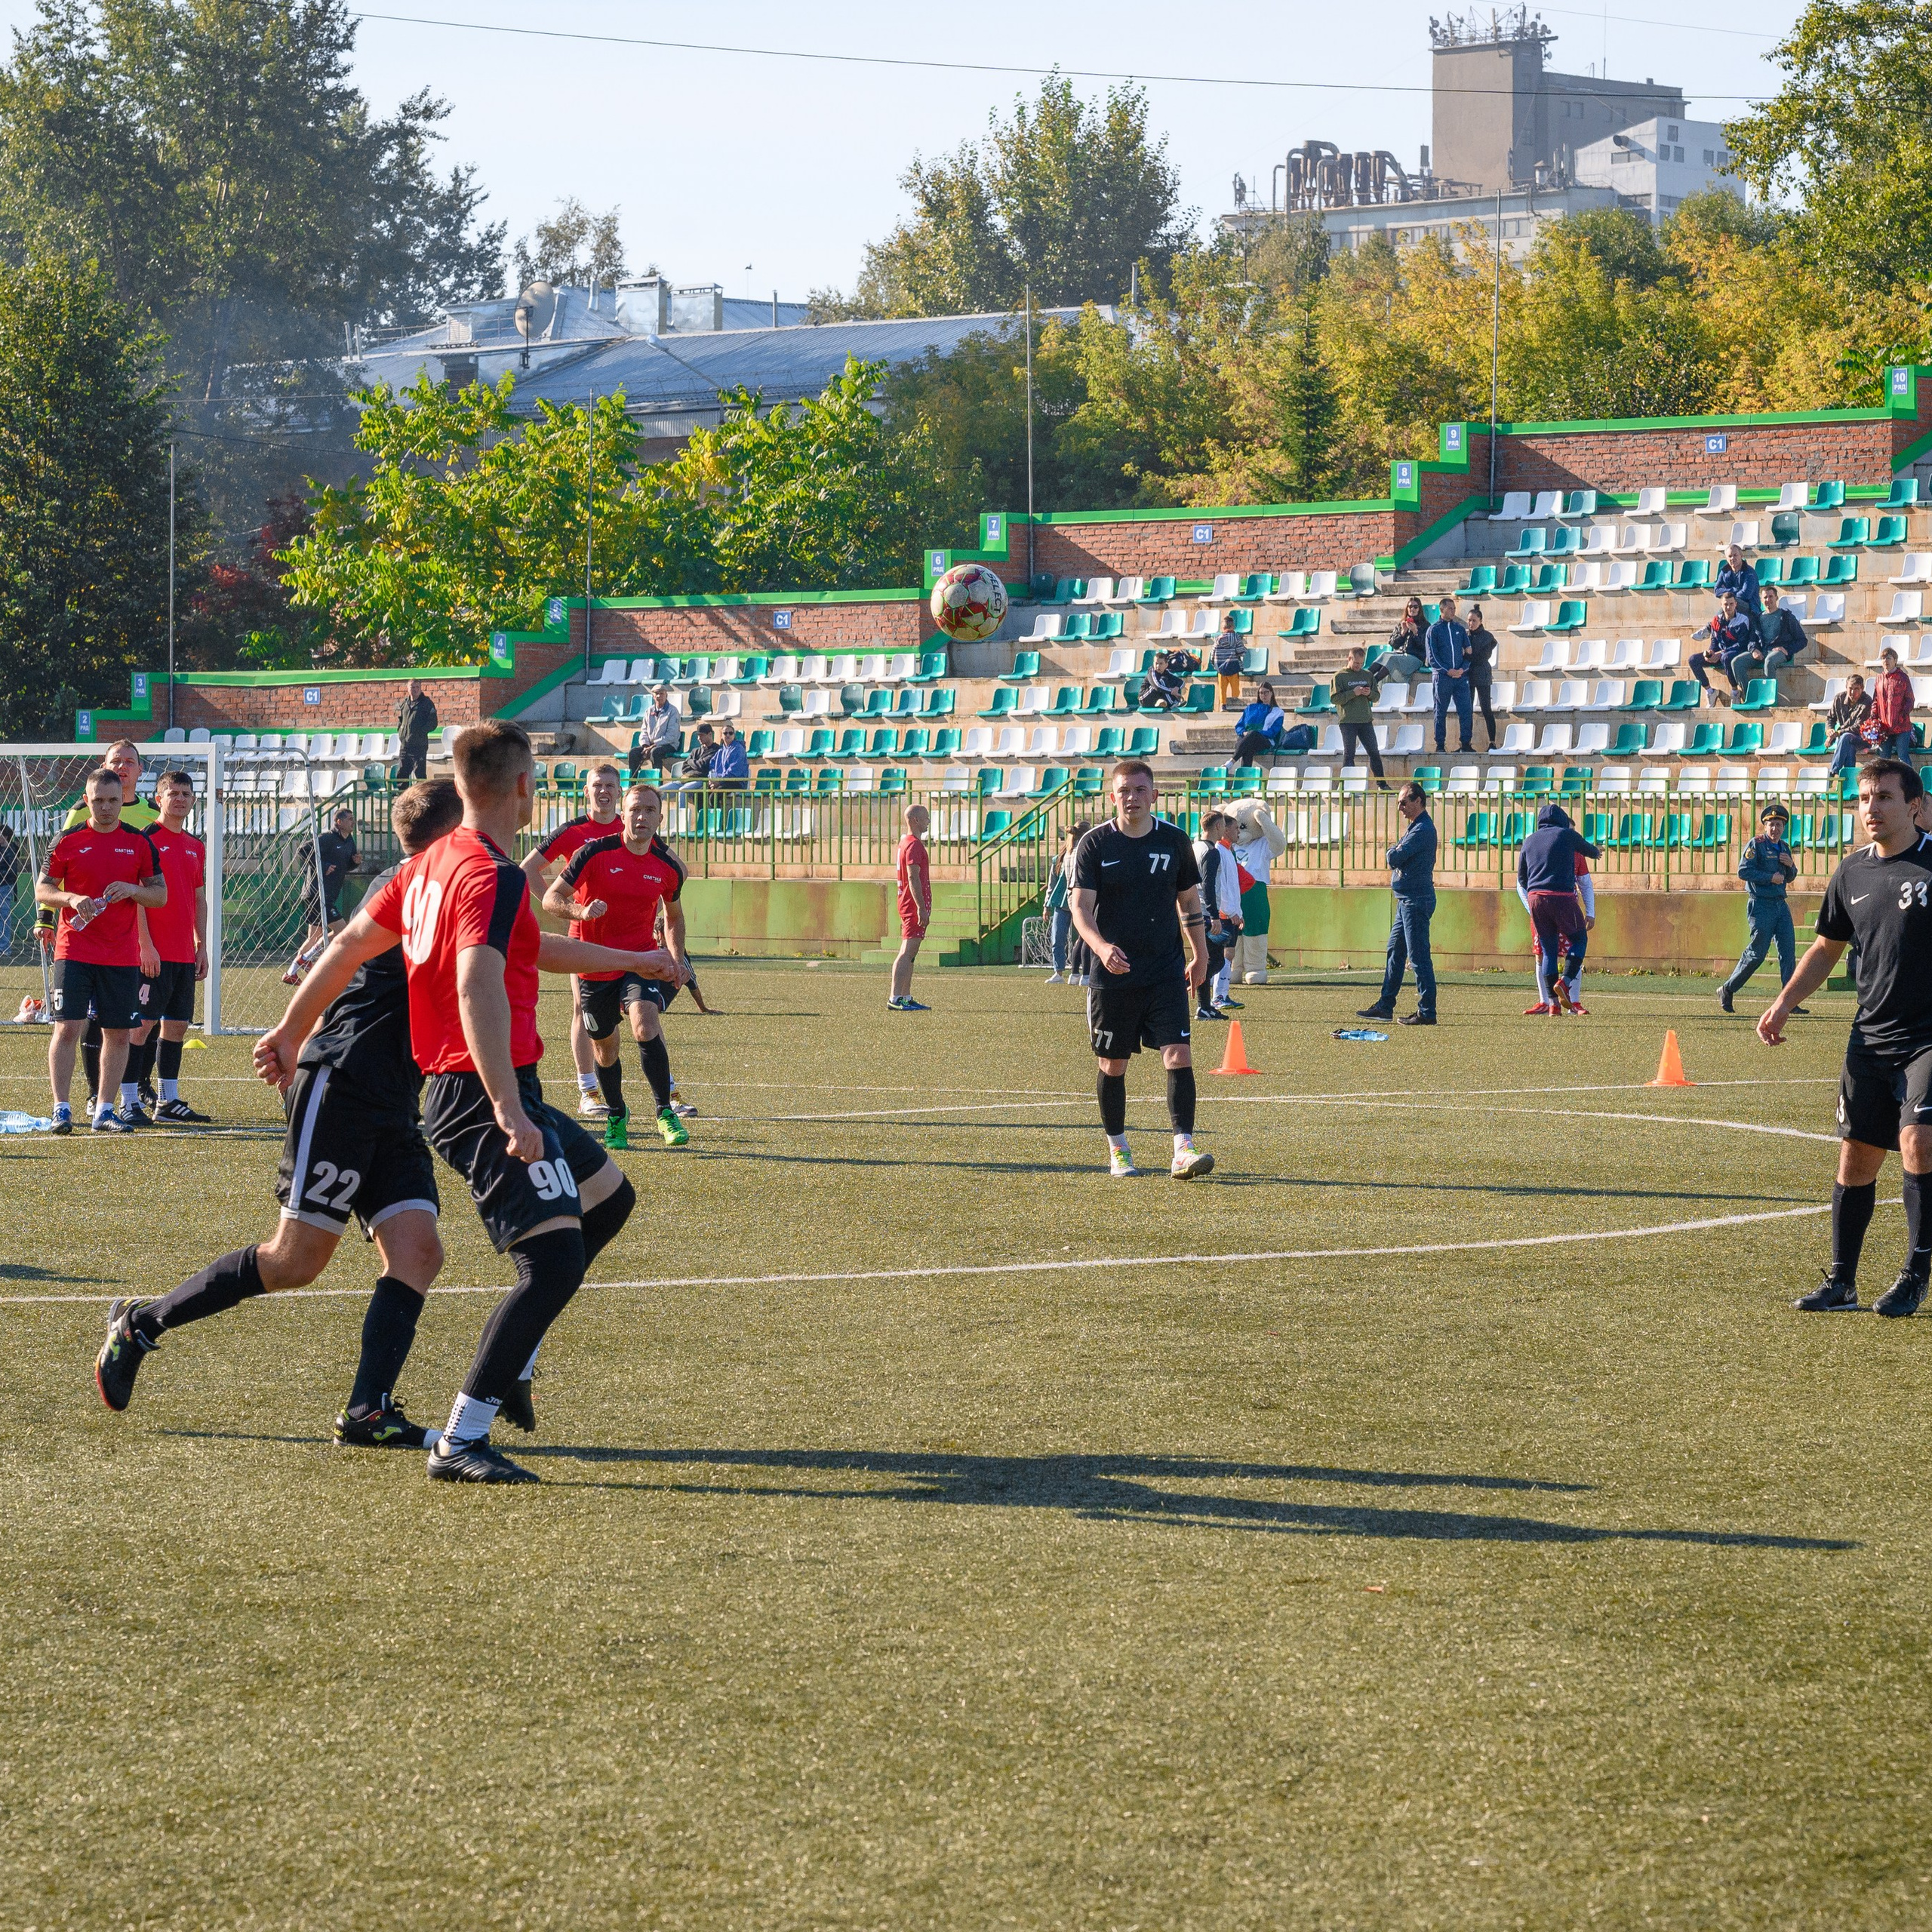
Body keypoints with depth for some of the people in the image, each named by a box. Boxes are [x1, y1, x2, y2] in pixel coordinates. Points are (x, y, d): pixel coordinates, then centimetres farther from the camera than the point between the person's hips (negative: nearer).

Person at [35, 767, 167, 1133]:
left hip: (123, 955, 2)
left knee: (119, 1034, 4)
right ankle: (61, 1110, -5)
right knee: (68, 1028, -10)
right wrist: (71, 898, -16)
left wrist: (133, 890, -12)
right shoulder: (67, 841, 2)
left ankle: (104, 1111, 13)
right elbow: (41, 890, 3)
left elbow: (161, 895, 8)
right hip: (74, 949, -2)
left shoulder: (139, 842, 7)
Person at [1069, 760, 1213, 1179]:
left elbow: (1189, 901, 15)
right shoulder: (1095, 844, -4)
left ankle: (1183, 1149, -16)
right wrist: (1101, 946, -29)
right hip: (1113, 973, -1)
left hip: (1167, 973, 1)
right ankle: (1117, 1150, 25)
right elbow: (1080, 906, -11)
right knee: (1113, 1064, 8)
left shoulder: (1174, 840, 4)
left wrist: (1200, 956, 15)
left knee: (1179, 1055, -13)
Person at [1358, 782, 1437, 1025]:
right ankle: (1385, 1007, 21)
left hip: (1416, 901, -11)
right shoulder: (1415, 827, 18)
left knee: (1419, 957, -8)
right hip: (1408, 900, 11)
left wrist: (1394, 853, 1)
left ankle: (1427, 1012, -7)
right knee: (1395, 952, 15)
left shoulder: (1422, 829, -16)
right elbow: (1396, 856, 19)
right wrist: (1397, 853, -1)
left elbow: (1394, 858, -19)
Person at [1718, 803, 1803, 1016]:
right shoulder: (1756, 844, -6)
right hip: (1761, 905, -7)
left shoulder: (1784, 848, 16)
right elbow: (1743, 871, -15)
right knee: (1757, 953, -6)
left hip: (1781, 904, 7)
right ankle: (1727, 990, 9)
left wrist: (1791, 866, 1)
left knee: (1788, 950, -1)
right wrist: (1770, 878, -17)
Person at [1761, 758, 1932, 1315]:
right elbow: (1827, 946, 22)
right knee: (1856, 1157, 7)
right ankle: (1841, 1281, 18)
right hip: (1871, 1037, 6)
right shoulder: (1853, 872, 9)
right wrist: (1784, 1003, 13)